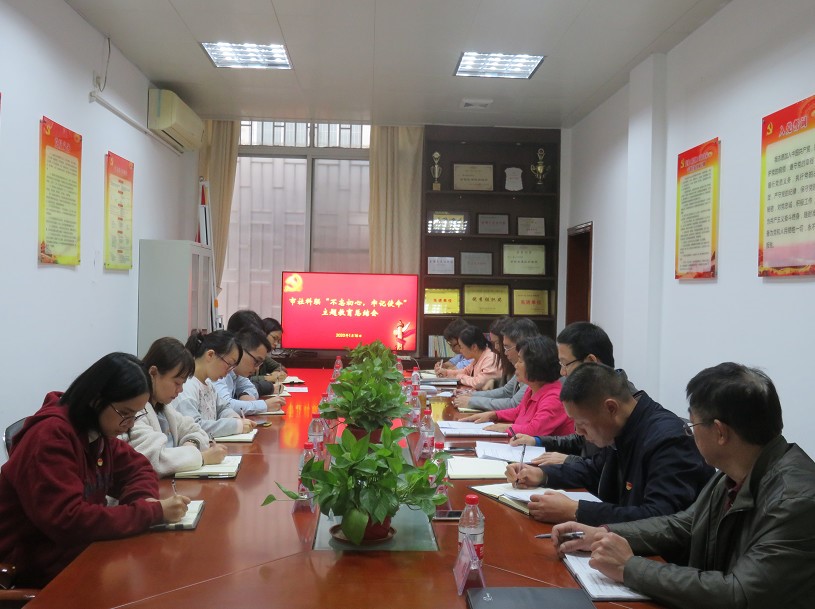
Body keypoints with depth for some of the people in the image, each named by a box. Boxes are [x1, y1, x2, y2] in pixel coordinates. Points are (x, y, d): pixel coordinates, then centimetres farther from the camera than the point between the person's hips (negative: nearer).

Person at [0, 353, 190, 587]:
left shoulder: (98, 430, 1)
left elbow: (138, 467, 12)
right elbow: (69, 522, -31)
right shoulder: (50, 436, -24)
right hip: (40, 564, -7)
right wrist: (153, 512, -28)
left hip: (81, 546, 8)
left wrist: (145, 499, -11)